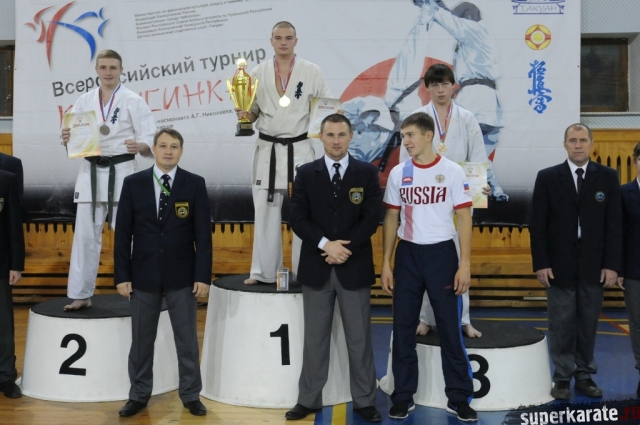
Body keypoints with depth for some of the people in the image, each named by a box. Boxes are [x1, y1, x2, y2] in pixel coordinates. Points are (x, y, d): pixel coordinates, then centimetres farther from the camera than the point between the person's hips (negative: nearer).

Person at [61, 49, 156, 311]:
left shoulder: (133, 101, -3)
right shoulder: (84, 101, 9)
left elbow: (150, 141, -7)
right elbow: (74, 138, 9)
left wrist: (139, 146, -28)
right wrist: (67, 139, -13)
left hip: (121, 172, -3)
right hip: (91, 173, 4)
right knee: (85, 234, 5)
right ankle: (81, 294, 15)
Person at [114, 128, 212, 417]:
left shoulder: (195, 184, -1)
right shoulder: (133, 183, 2)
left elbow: (203, 233, -3)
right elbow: (123, 233, 1)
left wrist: (203, 275, -8)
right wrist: (122, 275, -3)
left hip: (182, 275, -1)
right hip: (143, 274, 1)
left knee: (187, 339, 7)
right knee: (141, 340, 10)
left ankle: (191, 395, 20)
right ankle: (139, 395, 25)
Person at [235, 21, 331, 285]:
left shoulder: (311, 72, 0)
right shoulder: (259, 73, 6)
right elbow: (254, 112, 10)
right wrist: (245, 114, -11)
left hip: (299, 149, -2)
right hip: (267, 149, 2)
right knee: (265, 211, 6)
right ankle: (263, 271, 17)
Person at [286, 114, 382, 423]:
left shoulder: (367, 173, 3)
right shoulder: (306, 174, 5)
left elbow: (372, 218, -5)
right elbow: (297, 218, -3)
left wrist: (344, 248, -14)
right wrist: (326, 244, -16)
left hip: (355, 268, -1)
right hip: (317, 268, 1)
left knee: (359, 338, 7)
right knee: (315, 338, 9)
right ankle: (309, 399, 20)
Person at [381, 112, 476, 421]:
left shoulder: (453, 172, -5)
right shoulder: (398, 173, 3)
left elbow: (464, 219, -3)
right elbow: (391, 219, 8)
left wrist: (465, 265, -10)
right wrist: (386, 264, 4)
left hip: (442, 253, -2)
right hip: (407, 254, 3)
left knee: (450, 328, 4)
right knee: (403, 328, 6)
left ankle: (458, 397, 17)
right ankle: (403, 396, 18)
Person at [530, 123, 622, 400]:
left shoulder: (608, 177, 4)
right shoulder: (547, 177, 1)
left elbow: (614, 224, 1)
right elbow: (538, 225, -2)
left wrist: (612, 264, -4)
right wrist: (540, 264, -8)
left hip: (594, 266, 1)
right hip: (559, 265, -1)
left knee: (588, 324, 9)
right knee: (562, 325, 4)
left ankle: (585, 375, 21)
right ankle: (562, 378, 14)